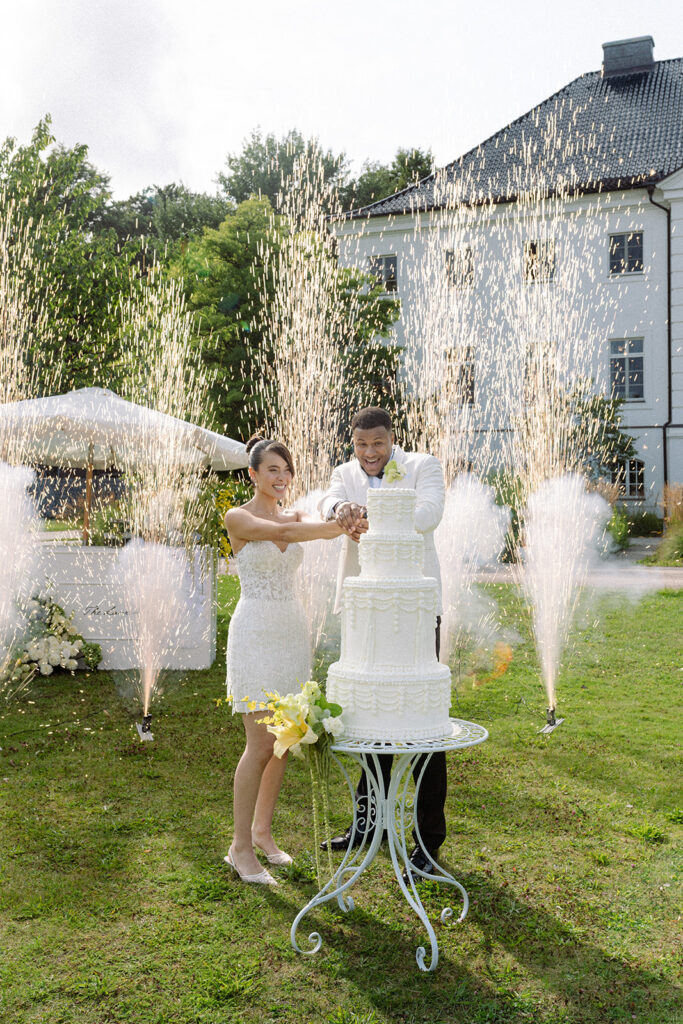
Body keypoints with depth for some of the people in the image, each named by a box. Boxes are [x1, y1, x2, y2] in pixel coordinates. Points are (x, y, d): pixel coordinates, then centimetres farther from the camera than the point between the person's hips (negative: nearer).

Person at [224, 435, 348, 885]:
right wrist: (339, 525, -34)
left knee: (284, 740, 10)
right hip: (256, 633, -6)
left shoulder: (294, 514, 11)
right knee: (262, 743, -7)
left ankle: (263, 830, 26)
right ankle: (240, 847, 6)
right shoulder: (238, 518, -6)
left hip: (292, 631, 6)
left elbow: (318, 525, -11)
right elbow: (280, 533, -24)